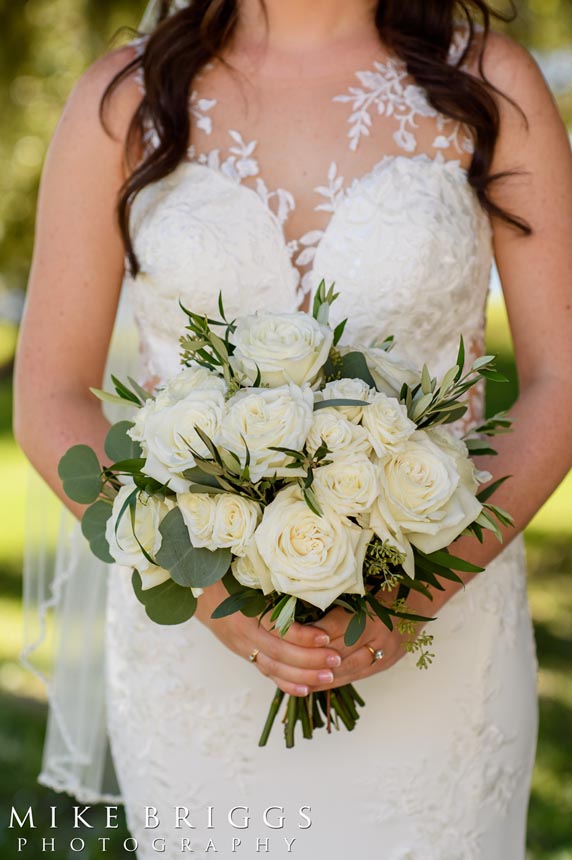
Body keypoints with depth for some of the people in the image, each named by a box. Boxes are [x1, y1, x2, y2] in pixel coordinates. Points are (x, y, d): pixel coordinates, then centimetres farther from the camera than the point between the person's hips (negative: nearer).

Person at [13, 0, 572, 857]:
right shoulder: (122, 99, -1)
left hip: (429, 636, 0)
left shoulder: (487, 81, -3)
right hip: (194, 641, 1)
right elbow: (49, 403, -1)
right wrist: (208, 588, -16)